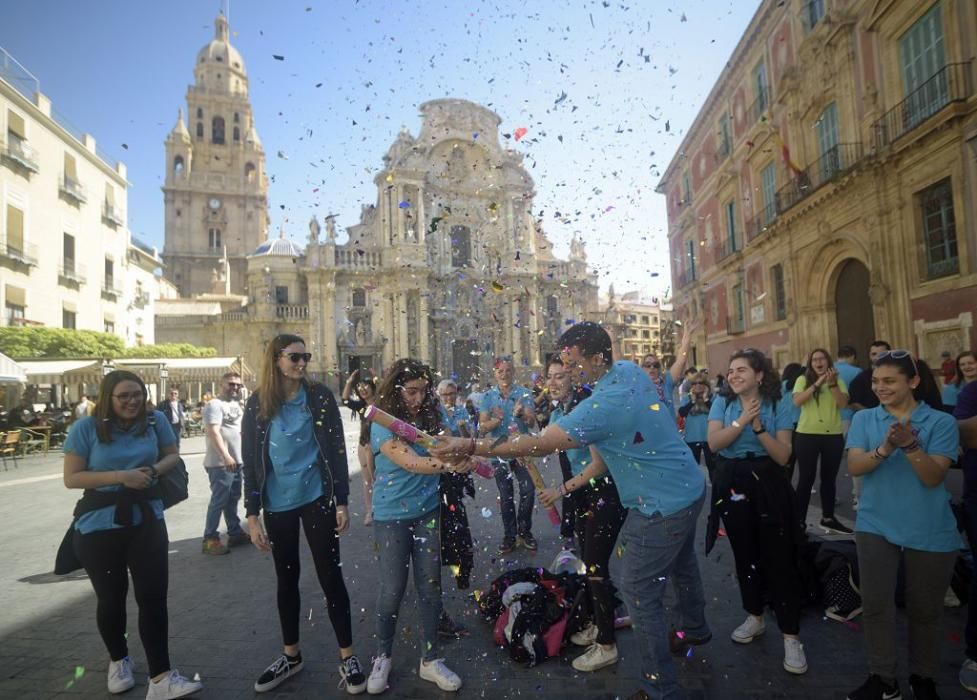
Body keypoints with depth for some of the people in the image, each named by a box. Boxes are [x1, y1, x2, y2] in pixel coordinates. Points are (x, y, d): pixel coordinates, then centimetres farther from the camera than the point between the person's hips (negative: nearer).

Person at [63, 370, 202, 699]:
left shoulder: (156, 421, -3)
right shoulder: (86, 427, -9)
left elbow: (172, 455, 9)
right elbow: (71, 478, -10)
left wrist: (155, 469, -12)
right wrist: (121, 477, -21)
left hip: (147, 521, 1)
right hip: (99, 526, -1)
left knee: (153, 597, -2)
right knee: (111, 598, 15)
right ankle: (118, 660, 41)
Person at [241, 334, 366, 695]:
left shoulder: (319, 396, -5)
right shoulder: (257, 404, -1)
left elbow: (336, 450, -3)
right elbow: (250, 461, 1)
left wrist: (342, 502, -6)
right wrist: (252, 515, -1)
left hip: (317, 498, -2)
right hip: (277, 505, 2)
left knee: (330, 575, 3)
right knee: (286, 578, 16)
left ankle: (347, 657, 17)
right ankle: (291, 655, 33)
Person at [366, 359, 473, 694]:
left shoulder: (429, 418, 0)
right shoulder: (383, 425, -15)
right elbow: (412, 463, -27)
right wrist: (452, 464, -39)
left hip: (428, 513, 4)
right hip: (391, 517, -4)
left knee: (430, 586, 9)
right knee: (392, 590, 5)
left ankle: (430, 660, 25)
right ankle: (383, 657, 29)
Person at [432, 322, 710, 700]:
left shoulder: (603, 406, -32)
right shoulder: (630, 370, -5)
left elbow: (539, 444, -33)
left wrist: (471, 446, -28)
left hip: (664, 506, -10)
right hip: (689, 487, 10)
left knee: (640, 592, 1)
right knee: (680, 561, 31)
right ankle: (695, 629, 56)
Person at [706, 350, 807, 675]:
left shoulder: (779, 405, -5)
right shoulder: (722, 402, 0)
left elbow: (783, 456, -11)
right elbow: (714, 442, -12)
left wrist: (758, 427, -21)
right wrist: (742, 421, -21)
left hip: (768, 484, -2)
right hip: (732, 484, 3)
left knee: (779, 557, -2)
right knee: (745, 553, 15)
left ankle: (791, 636, 9)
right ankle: (755, 616, 33)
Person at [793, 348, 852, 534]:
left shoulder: (838, 380, 6)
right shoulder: (803, 380, 0)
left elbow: (843, 404, -8)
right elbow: (797, 401, -15)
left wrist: (832, 383, -19)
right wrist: (817, 384, -19)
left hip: (833, 436, 3)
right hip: (807, 435, -3)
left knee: (829, 478, 13)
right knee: (806, 478, 1)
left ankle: (828, 518, 26)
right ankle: (800, 520, 8)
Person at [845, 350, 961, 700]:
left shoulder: (941, 422, -5)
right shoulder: (864, 419, 0)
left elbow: (933, 477, -14)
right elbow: (854, 466, -12)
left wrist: (910, 445, -30)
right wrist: (884, 448, -29)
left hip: (930, 532, -1)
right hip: (876, 526, 1)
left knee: (925, 609, 14)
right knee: (875, 604, 2)